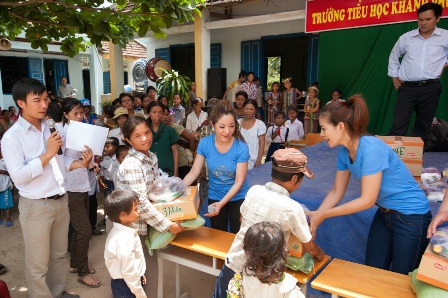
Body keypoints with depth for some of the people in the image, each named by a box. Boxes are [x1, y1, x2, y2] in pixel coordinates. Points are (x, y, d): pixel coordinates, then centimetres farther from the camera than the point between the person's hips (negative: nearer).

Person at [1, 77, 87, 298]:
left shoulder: (49, 129, 9)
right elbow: (18, 176, -20)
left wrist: (77, 164, -3)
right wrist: (48, 153, -21)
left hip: (60, 201, 7)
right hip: (36, 206, -6)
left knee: (59, 255, 21)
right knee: (38, 264, 8)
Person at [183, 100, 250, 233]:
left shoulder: (241, 147, -23)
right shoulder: (205, 143, -16)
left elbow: (239, 181, -22)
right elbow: (193, 173, -11)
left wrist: (221, 203, -32)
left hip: (238, 198, -2)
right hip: (214, 197, 2)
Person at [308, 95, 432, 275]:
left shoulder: (371, 148, -30)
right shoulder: (344, 152, -6)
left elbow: (367, 200, -28)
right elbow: (336, 193, 1)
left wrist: (323, 215, -24)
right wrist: (313, 218, -8)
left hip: (411, 217, -7)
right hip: (384, 213, 7)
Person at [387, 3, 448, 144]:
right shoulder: (406, 38, 6)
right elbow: (394, 57, 20)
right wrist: (394, 77, 15)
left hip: (430, 88, 0)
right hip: (407, 87, 0)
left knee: (423, 126, 8)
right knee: (398, 125, -7)